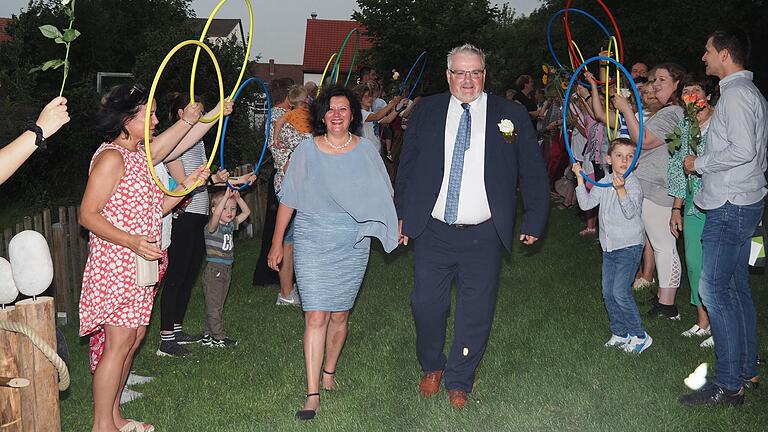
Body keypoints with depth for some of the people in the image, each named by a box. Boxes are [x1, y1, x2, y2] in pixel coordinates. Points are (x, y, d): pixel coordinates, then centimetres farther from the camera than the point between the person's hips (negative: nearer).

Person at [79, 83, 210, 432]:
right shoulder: (111, 157, -14)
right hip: (114, 264, -9)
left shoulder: (140, 154, 15)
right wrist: (131, 241, -27)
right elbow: (88, 215, -17)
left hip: (138, 265, 10)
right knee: (119, 342, -6)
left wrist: (186, 186, 6)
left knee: (133, 338, 13)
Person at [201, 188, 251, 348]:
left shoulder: (231, 225, 9)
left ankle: (208, 335, 20)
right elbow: (216, 214, -34)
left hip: (226, 270, 8)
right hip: (213, 270, -8)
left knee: (218, 305, 12)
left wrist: (237, 198, -1)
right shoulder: (212, 227, -13)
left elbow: (246, 212, 13)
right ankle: (219, 337, 3)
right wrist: (226, 196, -35)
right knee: (213, 306, -1)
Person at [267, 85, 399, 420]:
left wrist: (399, 224, -5)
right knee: (315, 317, -8)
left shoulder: (366, 150, 4)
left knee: (339, 315, 11)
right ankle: (312, 395, -6)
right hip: (312, 243, -2)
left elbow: (381, 196, 10)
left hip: (352, 245, 2)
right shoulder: (307, 149, 1)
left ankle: (328, 373, 34)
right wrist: (277, 242, 4)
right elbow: (288, 198, 4)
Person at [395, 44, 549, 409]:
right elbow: (406, 168, 10)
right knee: (427, 305, 3)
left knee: (475, 313, 5)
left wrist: (535, 220, 3)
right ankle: (431, 368, 31)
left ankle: (459, 381, 24)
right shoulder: (426, 111, 6)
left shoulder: (511, 115, 2)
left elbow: (533, 172, 6)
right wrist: (402, 215, 7)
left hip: (483, 237, -1)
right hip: (433, 232, 1)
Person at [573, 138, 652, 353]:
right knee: (608, 293, 8)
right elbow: (586, 204, 0)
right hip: (609, 246, 7)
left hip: (629, 246, -7)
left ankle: (639, 336, 3)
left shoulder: (633, 183, -11)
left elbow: (630, 212, -23)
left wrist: (621, 190, -37)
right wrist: (580, 179, -8)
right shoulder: (604, 182, 7)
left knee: (621, 292, -11)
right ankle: (620, 333, 22)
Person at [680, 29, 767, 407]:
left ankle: (728, 384, -6)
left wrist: (699, 163, -13)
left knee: (714, 289, -10)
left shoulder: (735, 93, -14)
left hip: (730, 206, -11)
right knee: (736, 288, 14)